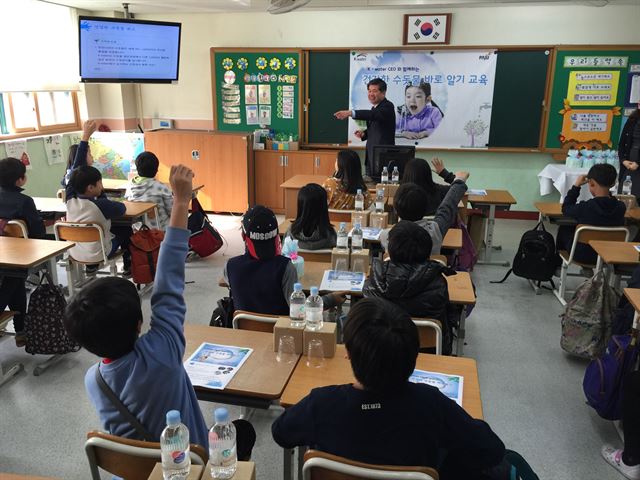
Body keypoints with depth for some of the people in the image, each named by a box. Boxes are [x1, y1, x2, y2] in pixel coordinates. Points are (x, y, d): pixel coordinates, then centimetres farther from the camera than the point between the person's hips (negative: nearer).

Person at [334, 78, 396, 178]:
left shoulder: (387, 106, -11)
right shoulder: (374, 108, 15)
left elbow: (372, 115, -31)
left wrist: (350, 113, -42)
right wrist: (364, 133, 2)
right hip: (371, 155, 8)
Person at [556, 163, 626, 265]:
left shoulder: (584, 208, -28)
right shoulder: (621, 207, -17)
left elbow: (565, 209, -6)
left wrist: (576, 186, -2)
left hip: (582, 255, -4)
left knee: (563, 228, 22)